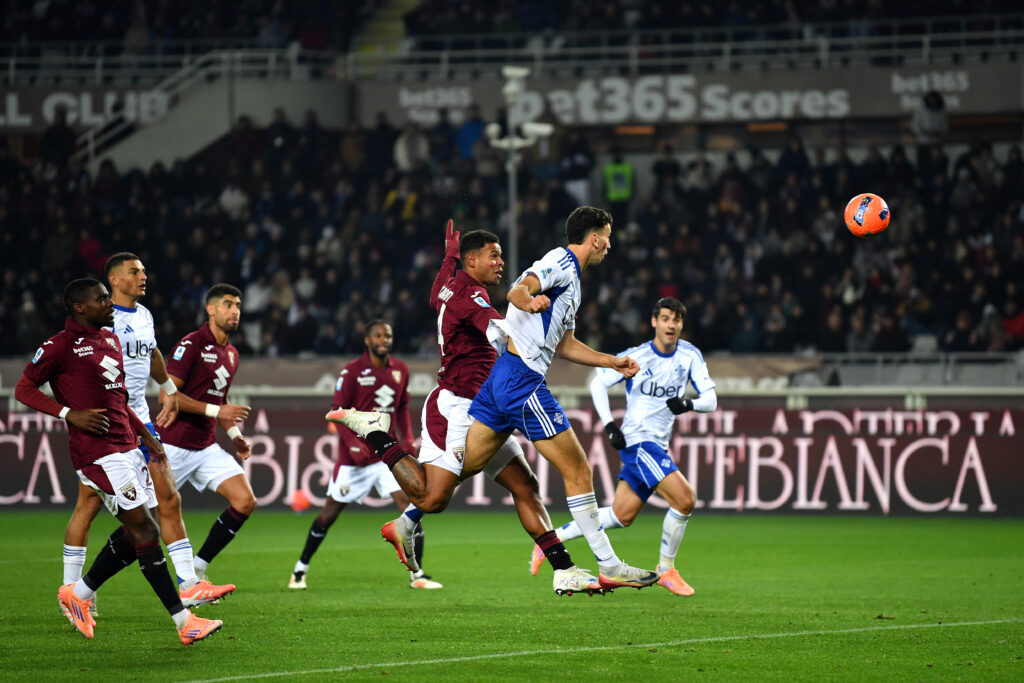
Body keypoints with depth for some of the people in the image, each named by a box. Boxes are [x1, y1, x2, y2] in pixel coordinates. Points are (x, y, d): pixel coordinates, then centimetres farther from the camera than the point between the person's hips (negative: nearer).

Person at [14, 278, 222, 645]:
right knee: (144, 529, -11)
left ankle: (78, 594, 24)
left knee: (137, 532, 7)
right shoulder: (59, 347, -8)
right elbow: (23, 389, -5)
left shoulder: (110, 340, 18)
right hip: (97, 451, -9)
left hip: (126, 446, 9)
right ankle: (184, 622, -10)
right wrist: (70, 414, -16)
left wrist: (144, 434, 20)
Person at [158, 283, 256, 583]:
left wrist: (235, 434, 12)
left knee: (245, 502, -8)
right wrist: (216, 411, -21)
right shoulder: (191, 344, -12)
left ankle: (196, 570, 2)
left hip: (207, 448, 7)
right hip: (174, 446, -7)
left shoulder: (231, 355, 14)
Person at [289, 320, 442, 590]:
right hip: (354, 454, -4)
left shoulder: (400, 370, 6)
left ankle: (416, 574, -7)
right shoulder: (352, 371, -9)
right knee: (331, 510, 5)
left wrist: (408, 437, 3)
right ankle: (301, 568, 23)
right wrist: (353, 444, -20)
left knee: (408, 502, -11)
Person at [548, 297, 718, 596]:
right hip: (637, 439, -6)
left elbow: (710, 399, 1)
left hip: (658, 445, 6)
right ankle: (666, 569, -5)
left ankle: (553, 538, 21)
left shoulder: (690, 355, 3)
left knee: (621, 516, 9)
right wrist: (610, 426, -10)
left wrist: (688, 404, -22)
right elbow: (598, 383, -1)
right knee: (684, 498, -20)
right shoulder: (636, 357, -10)